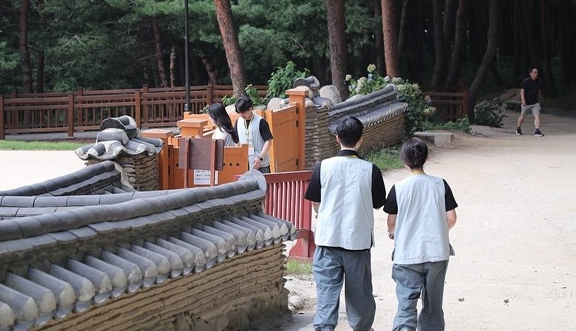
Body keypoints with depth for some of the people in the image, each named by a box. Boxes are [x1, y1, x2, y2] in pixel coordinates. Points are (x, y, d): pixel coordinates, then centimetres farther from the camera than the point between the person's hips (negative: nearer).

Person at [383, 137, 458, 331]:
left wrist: (392, 232, 22)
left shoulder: (398, 188, -8)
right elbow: (451, 218, -1)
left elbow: (391, 221, -1)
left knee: (407, 302, -1)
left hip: (407, 255, -2)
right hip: (437, 252, 2)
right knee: (433, 303, 15)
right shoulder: (440, 185, -3)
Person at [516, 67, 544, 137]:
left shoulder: (539, 82, 4)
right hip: (526, 103, -3)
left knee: (537, 116, -13)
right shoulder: (525, 81, -12)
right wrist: (523, 100, -26)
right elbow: (522, 91, -15)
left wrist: (539, 100, 21)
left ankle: (537, 131, -17)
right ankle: (518, 128, 35)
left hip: (535, 103, 3)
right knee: (522, 116, 13)